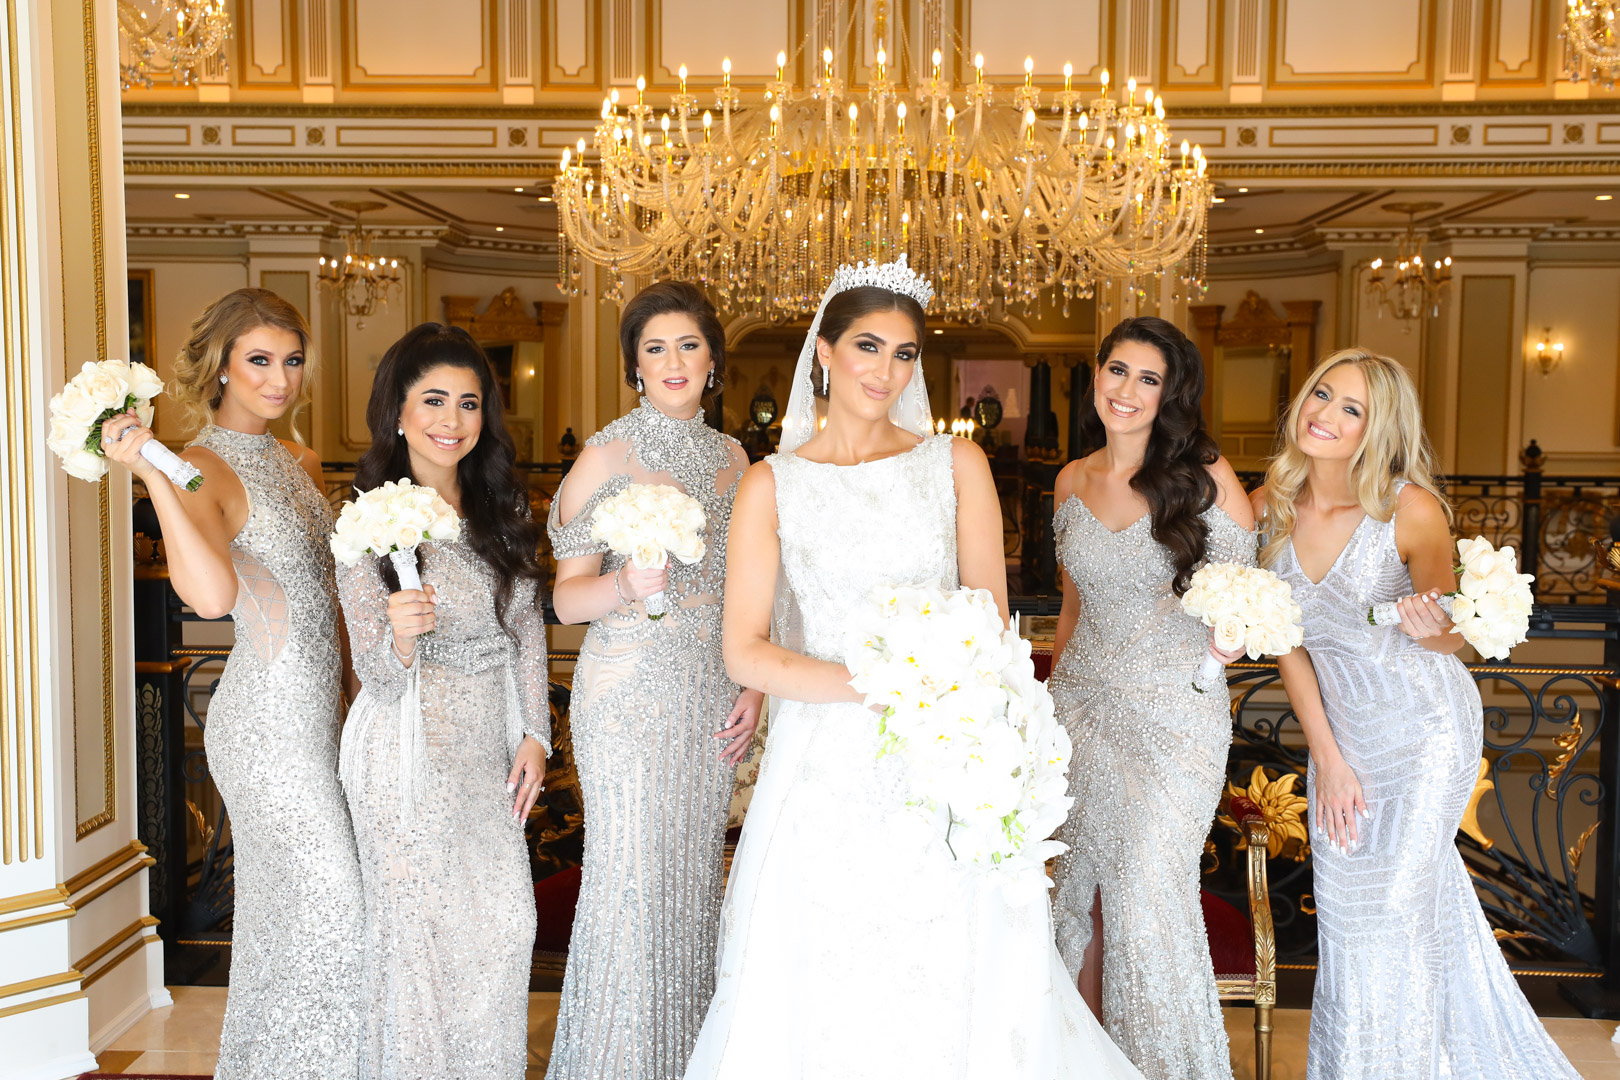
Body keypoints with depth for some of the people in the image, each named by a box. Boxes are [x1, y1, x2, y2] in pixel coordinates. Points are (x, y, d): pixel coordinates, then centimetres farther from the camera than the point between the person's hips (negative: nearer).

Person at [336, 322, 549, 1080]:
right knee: (418, 932, 6)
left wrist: (533, 735, 3)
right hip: (410, 755, -5)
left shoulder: (501, 509, 2)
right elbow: (377, 674, -14)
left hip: (491, 752, 5)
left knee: (504, 924, 13)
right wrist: (399, 636, -36)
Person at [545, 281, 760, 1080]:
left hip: (711, 697, 5)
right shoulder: (606, 456, -8)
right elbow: (566, 597, -9)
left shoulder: (731, 457, 8)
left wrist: (751, 686, 6)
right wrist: (626, 584, -29)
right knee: (631, 879, 0)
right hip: (629, 692, -5)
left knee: (695, 871, 13)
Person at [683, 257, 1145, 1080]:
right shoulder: (772, 485, 1)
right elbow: (744, 653, -5)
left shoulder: (956, 464, 5)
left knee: (958, 989, 6)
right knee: (827, 998, 6)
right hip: (826, 770, -1)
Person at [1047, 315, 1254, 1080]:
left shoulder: (1204, 474, -7)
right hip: (1084, 703, 4)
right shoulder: (1072, 483, 6)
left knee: (1148, 893, -5)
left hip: (1176, 710, -4)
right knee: (1082, 891, 9)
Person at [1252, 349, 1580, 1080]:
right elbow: (1286, 642, -4)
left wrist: (1430, 630, -32)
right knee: (1343, 908, 15)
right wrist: (1326, 757, -6)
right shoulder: (1271, 504, -9)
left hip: (1423, 727, -4)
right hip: (1339, 725, 4)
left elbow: (1447, 639, -8)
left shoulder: (1412, 511, -21)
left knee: (1391, 912, 4)